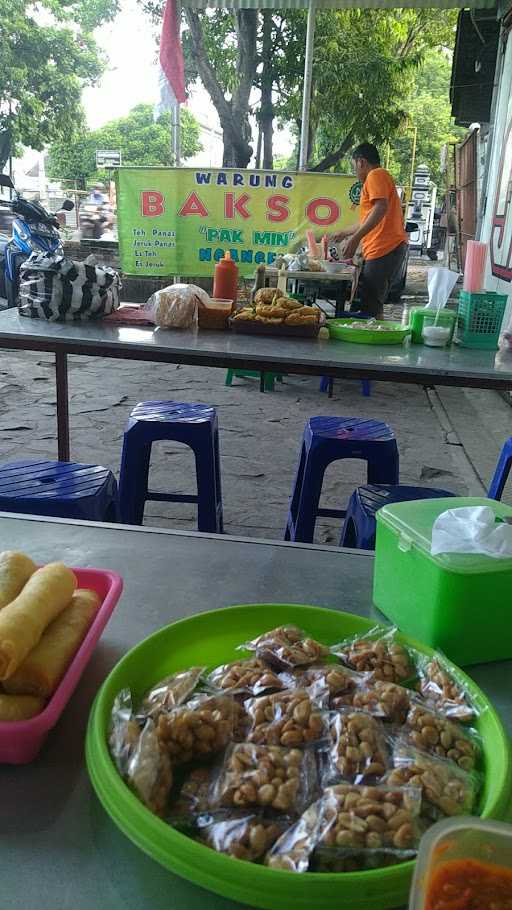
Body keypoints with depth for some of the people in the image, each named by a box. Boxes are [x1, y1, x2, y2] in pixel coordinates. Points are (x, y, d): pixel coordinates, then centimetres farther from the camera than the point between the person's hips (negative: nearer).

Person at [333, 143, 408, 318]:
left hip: (384, 250, -11)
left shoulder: (376, 175, -3)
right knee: (374, 304, 12)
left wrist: (355, 238, -26)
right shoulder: (380, 177, 29)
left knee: (370, 306, -15)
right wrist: (344, 233, 52)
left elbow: (381, 208, -22)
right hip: (390, 249, 11)